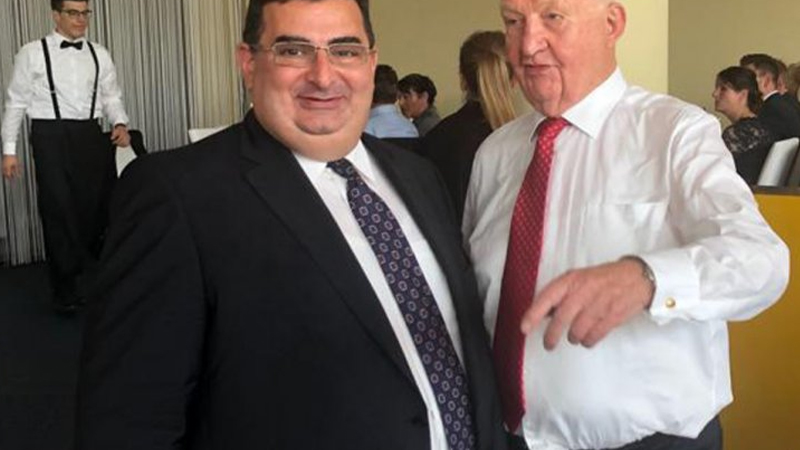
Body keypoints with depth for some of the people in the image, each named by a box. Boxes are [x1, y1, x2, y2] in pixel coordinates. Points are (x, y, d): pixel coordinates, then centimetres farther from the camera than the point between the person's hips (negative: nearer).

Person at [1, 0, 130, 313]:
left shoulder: (99, 55, 9)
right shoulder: (32, 53, -1)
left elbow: (111, 96, 13)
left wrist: (120, 124, -8)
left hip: (91, 136, 4)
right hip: (52, 138, -4)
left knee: (96, 210, 9)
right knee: (60, 213, -1)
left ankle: (94, 284, 25)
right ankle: (68, 290, 10)